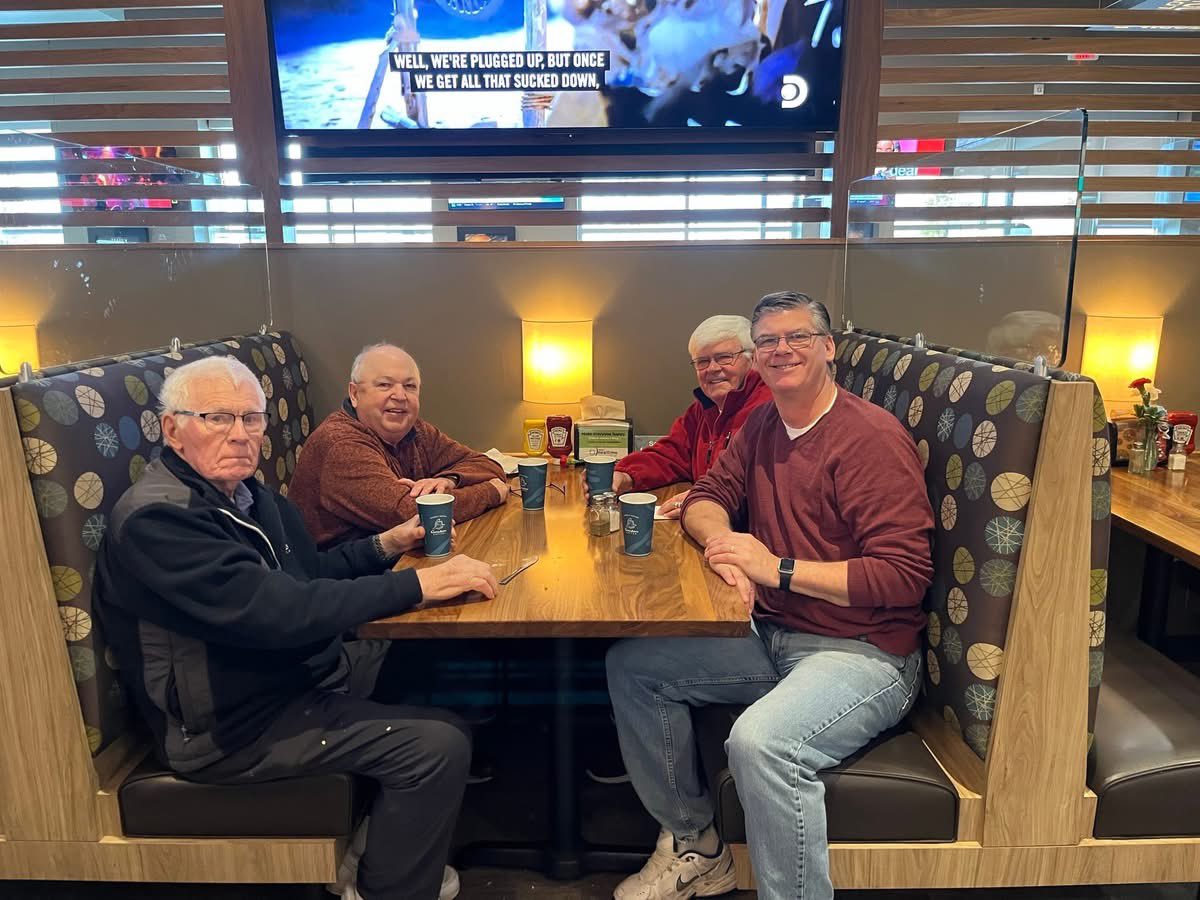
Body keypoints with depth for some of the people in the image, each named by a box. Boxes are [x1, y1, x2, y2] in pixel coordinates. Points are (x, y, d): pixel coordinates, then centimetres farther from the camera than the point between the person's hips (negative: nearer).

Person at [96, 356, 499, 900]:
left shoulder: (241, 491, 5)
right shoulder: (155, 518, -24)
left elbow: (310, 575, 14)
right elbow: (278, 612, -34)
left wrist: (387, 545, -2)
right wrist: (417, 585, -32)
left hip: (295, 672, 10)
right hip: (230, 725, -10)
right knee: (439, 746, -17)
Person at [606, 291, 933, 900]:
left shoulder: (872, 436, -15)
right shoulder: (762, 424, 9)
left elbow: (906, 575, -20)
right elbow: (706, 498, 13)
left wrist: (777, 569, -22)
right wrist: (723, 543, -12)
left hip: (861, 652, -8)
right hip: (770, 634, 8)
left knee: (760, 741, -36)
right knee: (631, 665, 1)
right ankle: (695, 849, 15)